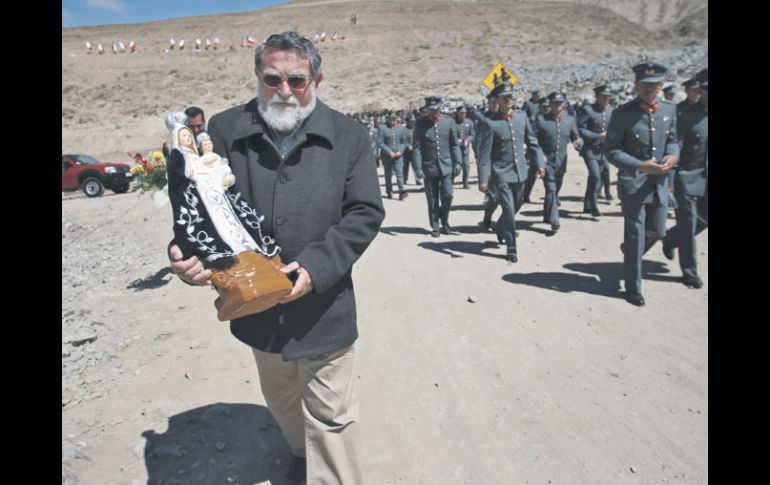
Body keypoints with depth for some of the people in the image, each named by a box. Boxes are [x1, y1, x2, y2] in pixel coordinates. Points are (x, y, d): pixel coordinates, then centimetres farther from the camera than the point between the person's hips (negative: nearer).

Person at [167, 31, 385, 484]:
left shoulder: (349, 135, -7)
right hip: (257, 304, 4)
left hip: (324, 306, -3)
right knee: (281, 401, 28)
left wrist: (316, 267, -21)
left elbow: (365, 212, -9)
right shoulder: (224, 130, -3)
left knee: (330, 419, 7)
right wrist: (187, 251, -20)